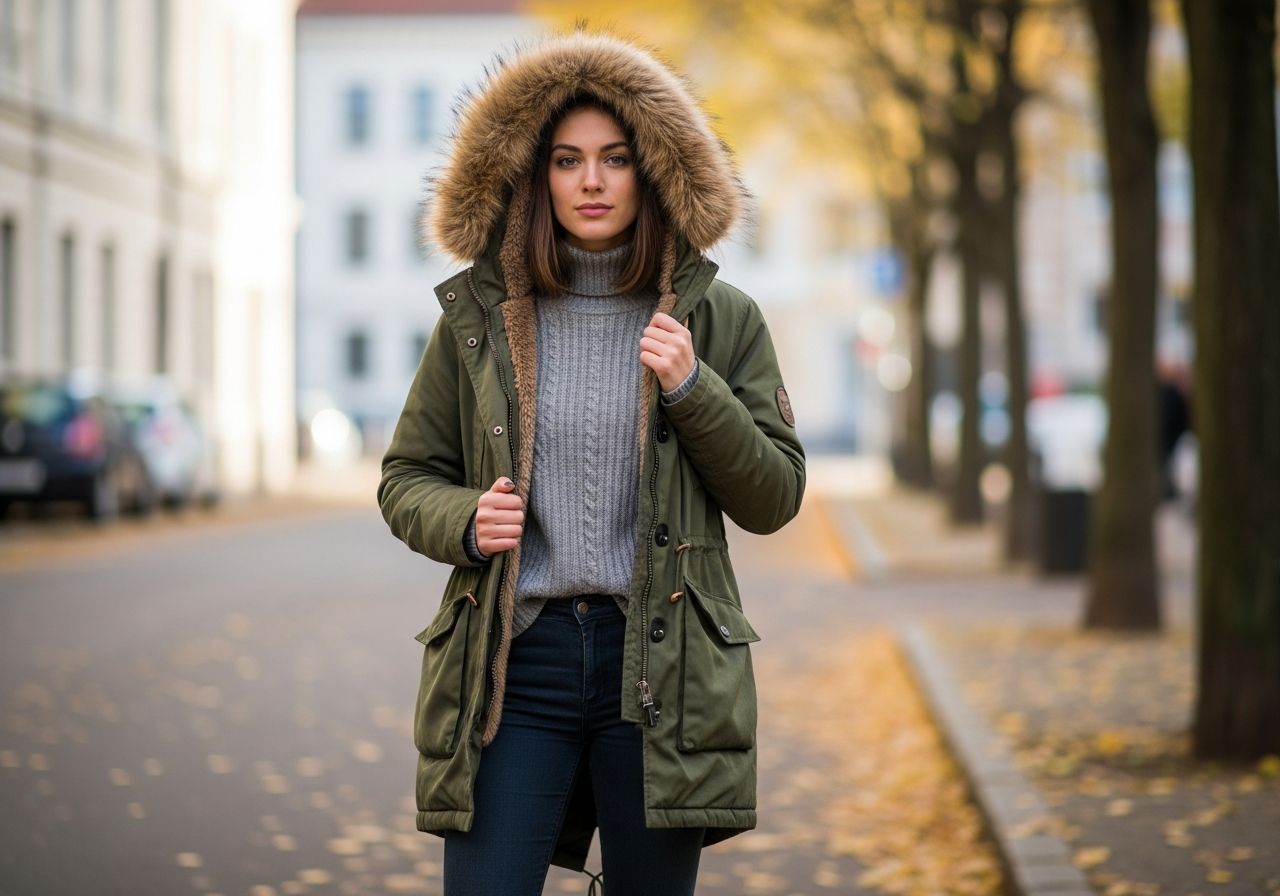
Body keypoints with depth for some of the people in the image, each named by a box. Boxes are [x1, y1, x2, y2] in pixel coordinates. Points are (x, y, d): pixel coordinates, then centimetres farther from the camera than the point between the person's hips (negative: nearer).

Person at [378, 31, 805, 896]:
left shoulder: (719, 319, 5)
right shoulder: (477, 314, 6)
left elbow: (775, 499, 4)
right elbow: (406, 478, 12)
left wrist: (692, 390, -10)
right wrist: (463, 523, -10)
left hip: (659, 662, 0)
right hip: (514, 660, 0)